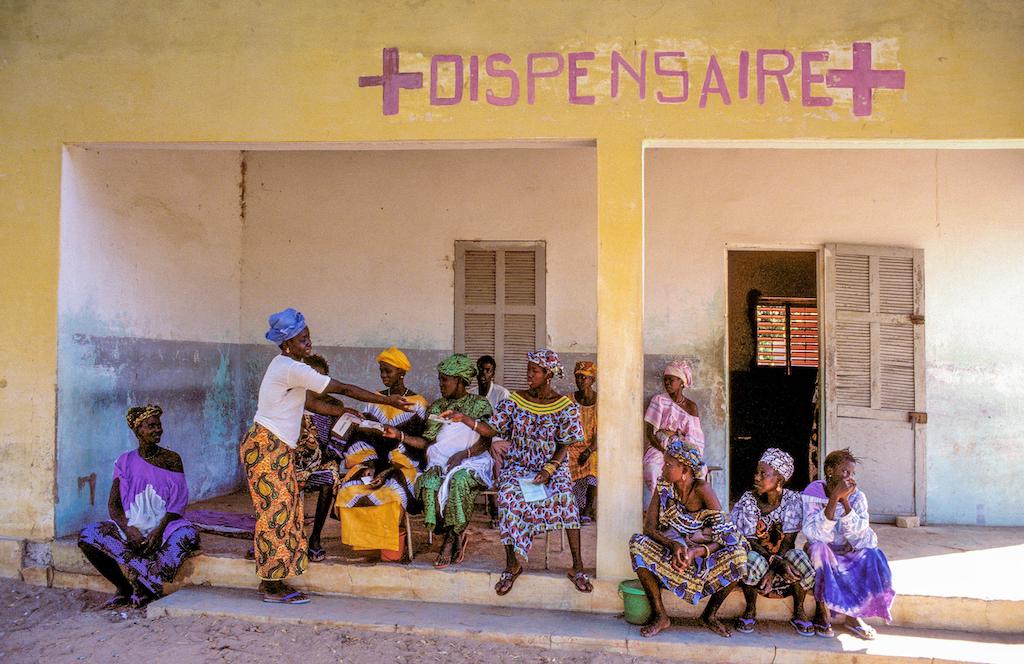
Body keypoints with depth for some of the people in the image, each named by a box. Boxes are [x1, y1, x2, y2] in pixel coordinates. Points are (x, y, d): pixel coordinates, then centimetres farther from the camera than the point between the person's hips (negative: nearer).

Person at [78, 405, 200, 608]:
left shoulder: (172, 460, 3)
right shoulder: (125, 462, 7)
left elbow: (178, 504, -4)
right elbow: (113, 504, 1)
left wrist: (159, 531, -20)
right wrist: (128, 529, -18)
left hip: (163, 525, -2)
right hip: (131, 526, 2)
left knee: (189, 534, -34)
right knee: (87, 537, -23)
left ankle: (144, 586, -21)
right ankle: (123, 588, -11)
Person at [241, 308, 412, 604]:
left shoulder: (286, 366, 13)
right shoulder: (293, 369, -19)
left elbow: (311, 402, 16)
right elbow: (344, 389, -18)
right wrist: (387, 400, -14)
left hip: (276, 448, 10)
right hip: (266, 446, -10)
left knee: (282, 510, 11)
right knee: (276, 511, -5)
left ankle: (271, 580, 17)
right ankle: (272, 587, 3)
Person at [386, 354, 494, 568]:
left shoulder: (479, 404, 6)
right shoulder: (436, 407, 18)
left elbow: (485, 440, -5)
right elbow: (427, 442, 11)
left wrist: (463, 454, -21)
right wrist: (399, 435, 0)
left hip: (472, 461, -3)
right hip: (441, 461, 3)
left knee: (458, 481, -38)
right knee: (429, 483, -32)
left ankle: (449, 539, -20)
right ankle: (457, 536, -17)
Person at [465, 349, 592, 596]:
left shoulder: (565, 406, -2)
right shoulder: (515, 400, 3)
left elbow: (564, 446, -3)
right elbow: (492, 429, 2)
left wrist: (549, 470, -18)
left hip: (552, 466, -1)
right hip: (518, 465, 1)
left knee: (564, 496, -32)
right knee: (507, 496, -31)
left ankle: (577, 566, -21)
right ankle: (512, 564, -16)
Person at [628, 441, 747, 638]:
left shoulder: (702, 490, -16)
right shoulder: (663, 487, -8)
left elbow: (725, 535, -21)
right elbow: (649, 527, -13)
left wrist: (696, 552, -36)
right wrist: (674, 545, -32)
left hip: (703, 553, -2)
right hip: (670, 550, 2)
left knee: (737, 555, -30)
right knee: (638, 544, -27)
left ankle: (710, 615, -4)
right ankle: (660, 616, -14)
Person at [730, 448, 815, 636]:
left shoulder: (792, 500, -10)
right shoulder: (748, 500, -12)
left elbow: (788, 542, -13)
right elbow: (749, 542, -15)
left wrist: (773, 571, -27)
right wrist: (775, 562, -32)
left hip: (782, 555, 1)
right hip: (756, 553, -1)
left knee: (798, 557, -33)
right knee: (753, 561, -36)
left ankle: (799, 613, -7)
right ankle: (750, 611, -9)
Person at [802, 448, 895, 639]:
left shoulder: (857, 497, -6)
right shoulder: (813, 493, -14)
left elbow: (858, 534, -20)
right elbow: (814, 534, -29)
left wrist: (845, 500, -28)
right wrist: (834, 498, -35)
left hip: (848, 554, 3)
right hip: (822, 558, -3)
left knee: (873, 556, -24)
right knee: (819, 548, -34)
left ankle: (853, 615, -7)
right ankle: (822, 611, -17)